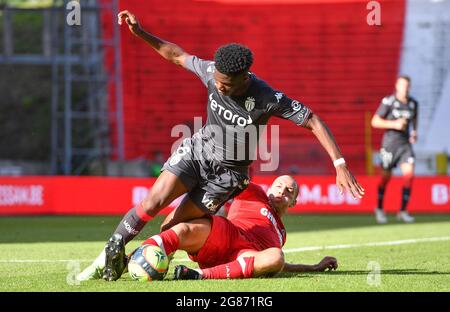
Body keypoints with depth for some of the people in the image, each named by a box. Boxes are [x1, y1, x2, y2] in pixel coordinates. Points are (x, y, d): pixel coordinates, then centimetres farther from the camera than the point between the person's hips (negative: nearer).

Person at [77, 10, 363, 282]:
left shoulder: (269, 100, -28)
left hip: (228, 172, -2)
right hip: (198, 149, 2)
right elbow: (178, 55, 2)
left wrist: (340, 164, -27)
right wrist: (140, 33, -6)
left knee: (174, 226, -8)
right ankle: (109, 254, -8)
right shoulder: (212, 72, -16)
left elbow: (314, 121, -22)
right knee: (155, 201, -19)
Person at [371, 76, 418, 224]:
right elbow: (375, 122, -9)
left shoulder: (413, 103, 7)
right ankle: (379, 209, 25)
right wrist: (394, 124, -19)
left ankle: (403, 211, -3)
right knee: (386, 177, 4)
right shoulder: (388, 101, -9)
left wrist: (414, 131, 9)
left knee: (409, 174, -11)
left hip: (405, 143, 4)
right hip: (390, 143, -4)